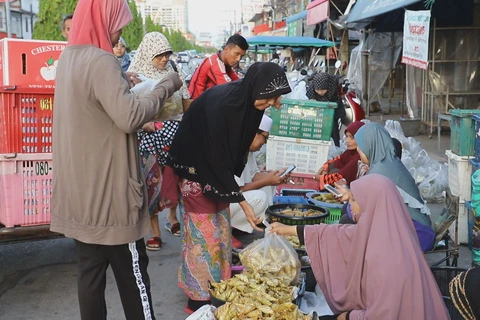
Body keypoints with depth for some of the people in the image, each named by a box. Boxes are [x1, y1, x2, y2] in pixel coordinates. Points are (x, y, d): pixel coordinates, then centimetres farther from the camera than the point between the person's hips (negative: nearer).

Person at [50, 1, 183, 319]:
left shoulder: (69, 57, 10)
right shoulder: (100, 61, -19)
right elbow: (130, 116, -26)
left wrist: (123, 82, 14)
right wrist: (166, 87, -15)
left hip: (81, 186, 8)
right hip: (107, 187, -8)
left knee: (90, 267, 15)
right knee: (131, 269, 6)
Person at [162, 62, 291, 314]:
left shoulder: (246, 100, -8)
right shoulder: (220, 104, -31)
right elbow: (217, 157, -29)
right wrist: (243, 203, -27)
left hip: (217, 171, 8)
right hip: (195, 170, -8)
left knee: (221, 232, 13)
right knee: (204, 235, -2)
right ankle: (200, 297, 12)